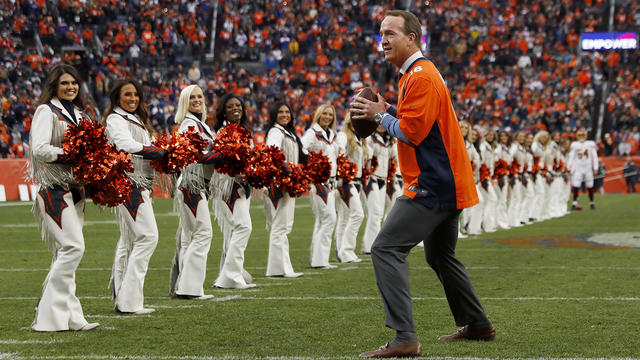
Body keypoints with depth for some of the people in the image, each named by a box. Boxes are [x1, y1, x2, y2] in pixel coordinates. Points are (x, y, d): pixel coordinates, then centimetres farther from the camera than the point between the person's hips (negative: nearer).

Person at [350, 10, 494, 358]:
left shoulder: (421, 77, -16)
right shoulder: (415, 74, 17)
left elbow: (411, 132, -21)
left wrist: (381, 115, -8)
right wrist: (386, 110, 7)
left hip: (432, 185, -11)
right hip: (448, 184, 11)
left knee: (386, 249, -16)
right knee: (440, 256, 25)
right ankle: (478, 326, 35)